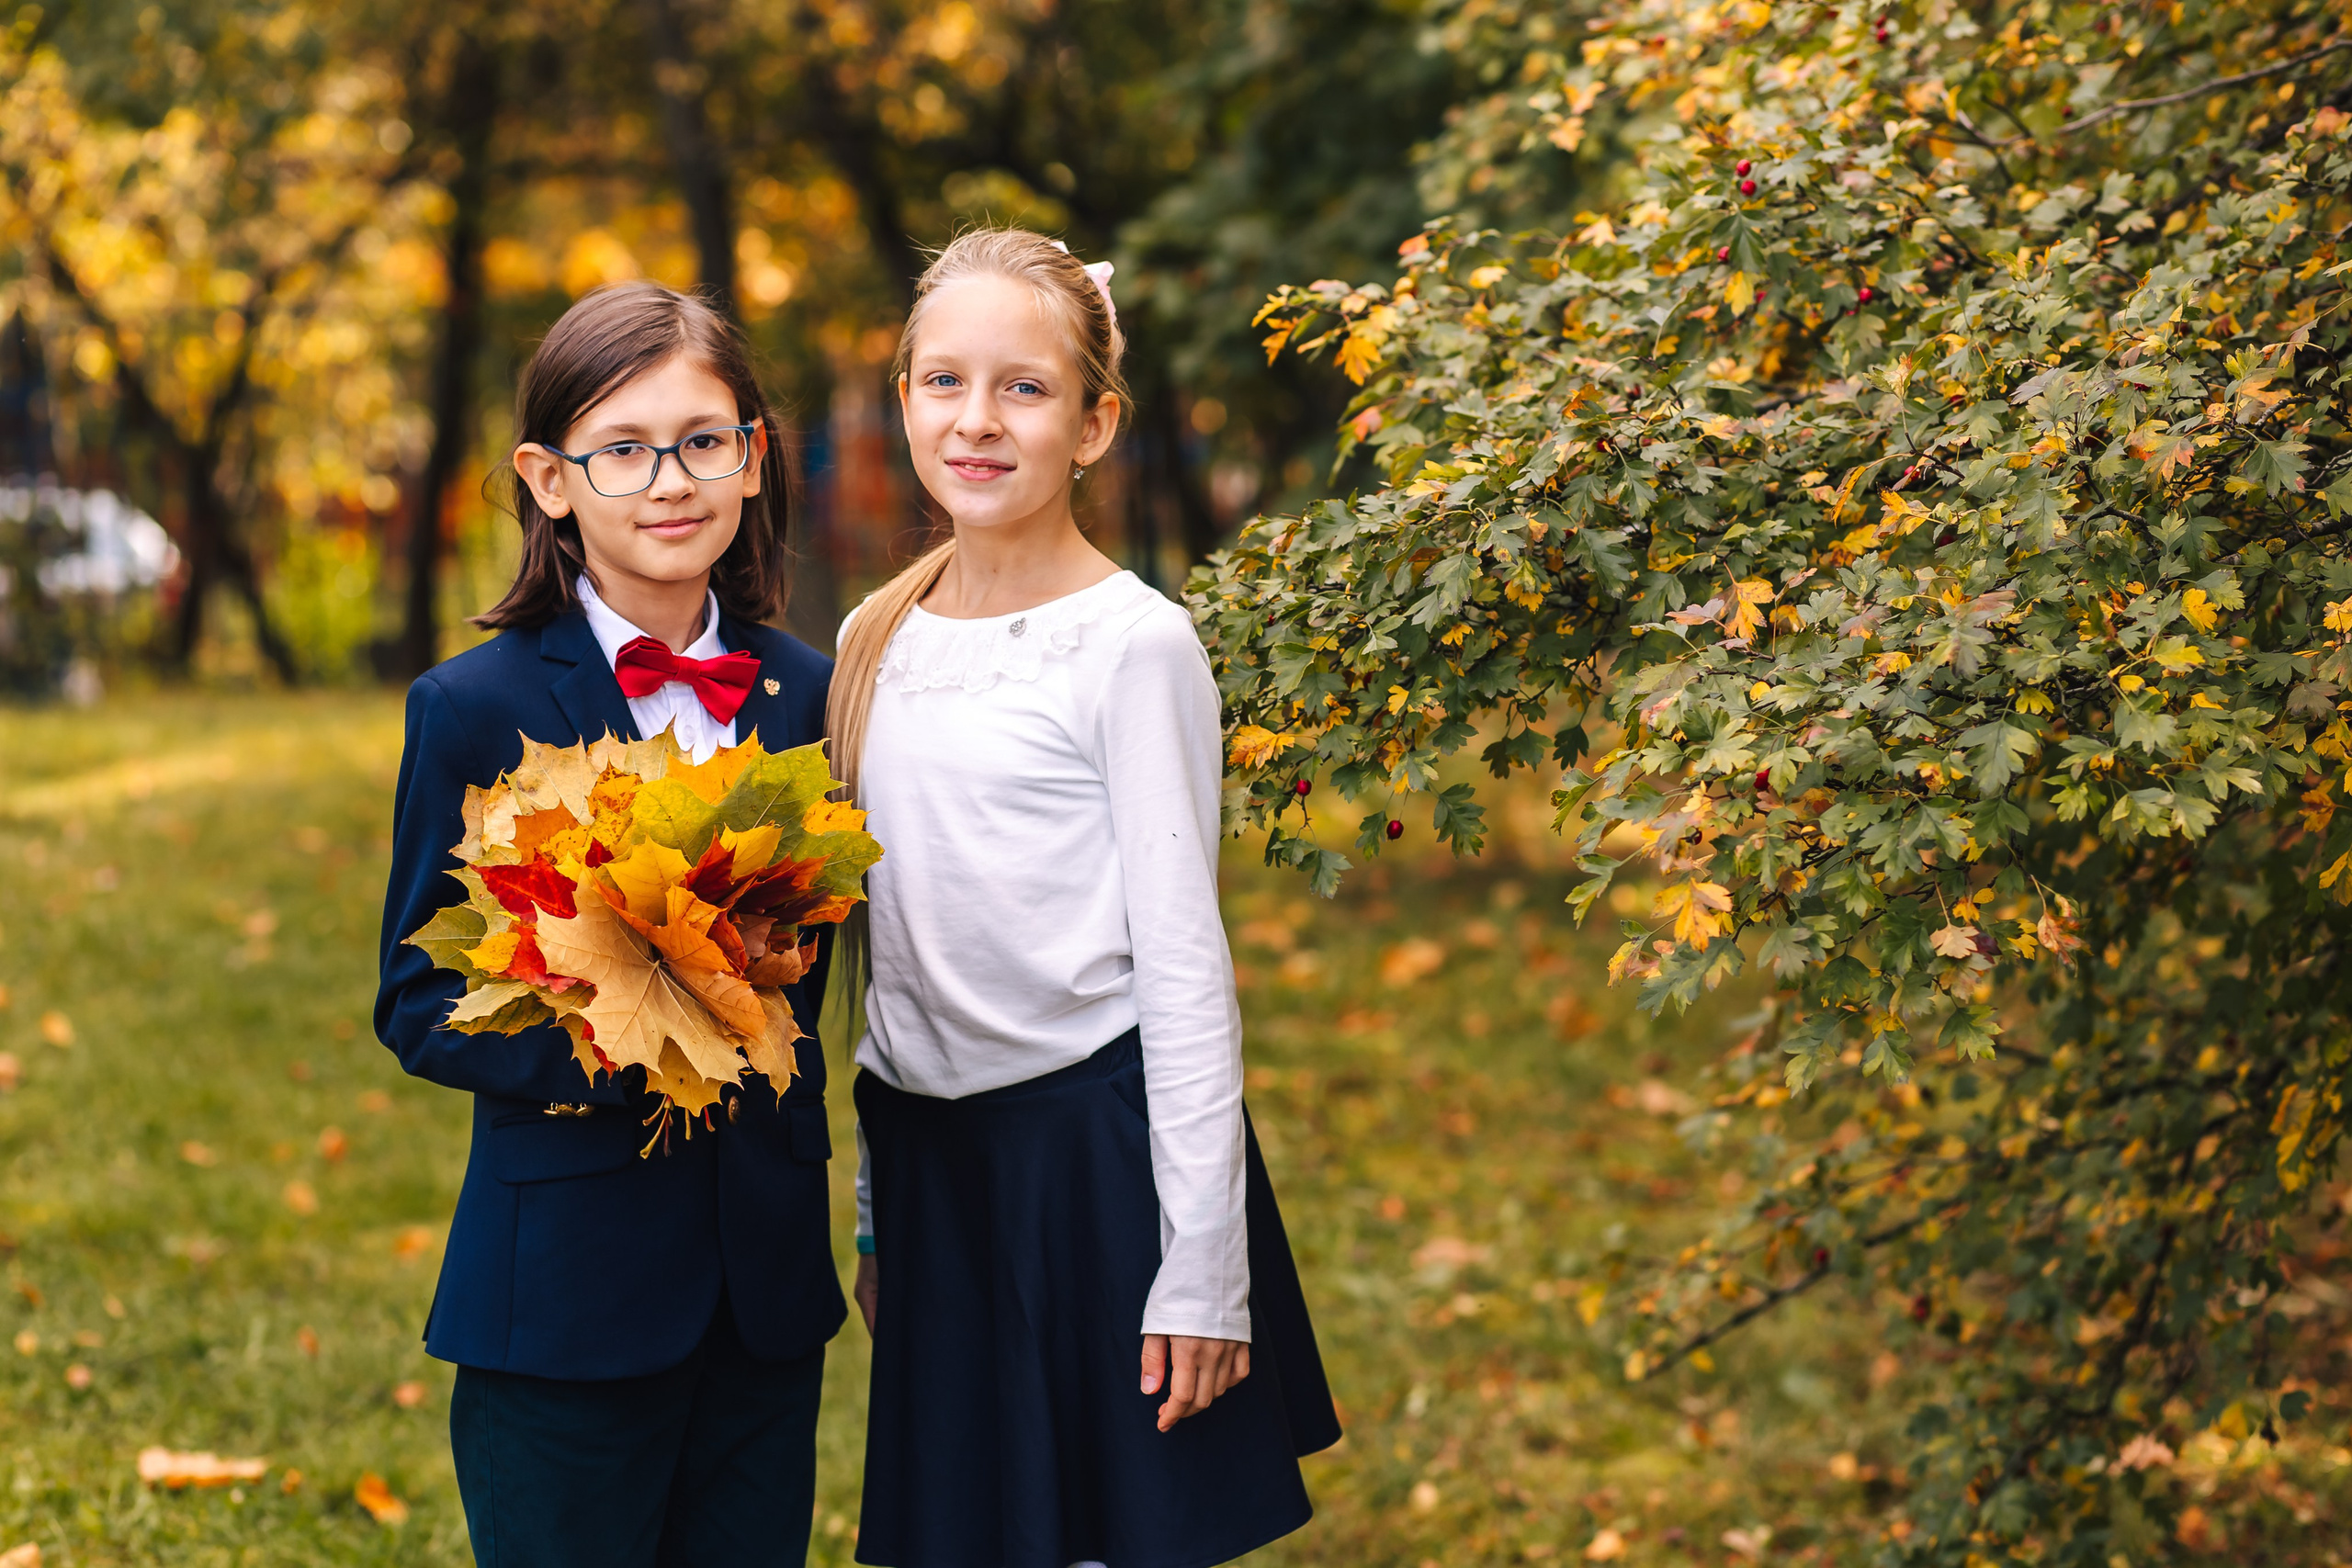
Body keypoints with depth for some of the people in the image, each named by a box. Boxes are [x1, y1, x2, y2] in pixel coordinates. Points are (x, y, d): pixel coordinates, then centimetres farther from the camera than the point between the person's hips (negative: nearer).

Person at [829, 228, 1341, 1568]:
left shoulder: (1133, 644, -9)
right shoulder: (875, 642, 8)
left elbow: (1182, 960, -10)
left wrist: (1202, 1262, -13)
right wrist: (877, 1214, 16)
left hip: (1098, 1144, -5)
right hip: (932, 1153, 6)